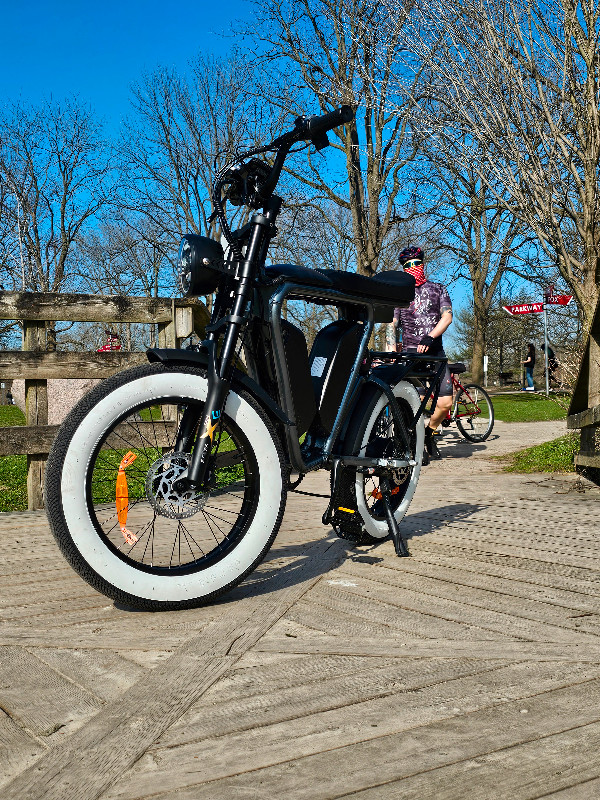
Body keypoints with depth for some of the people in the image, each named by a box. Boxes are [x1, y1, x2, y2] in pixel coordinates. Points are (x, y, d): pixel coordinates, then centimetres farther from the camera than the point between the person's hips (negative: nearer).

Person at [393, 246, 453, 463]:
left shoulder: (438, 290, 13)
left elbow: (447, 317, -1)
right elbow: (392, 324, 6)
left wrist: (430, 337, -18)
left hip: (435, 351, 2)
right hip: (410, 352, -1)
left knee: (445, 402, -6)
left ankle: (429, 433, 22)